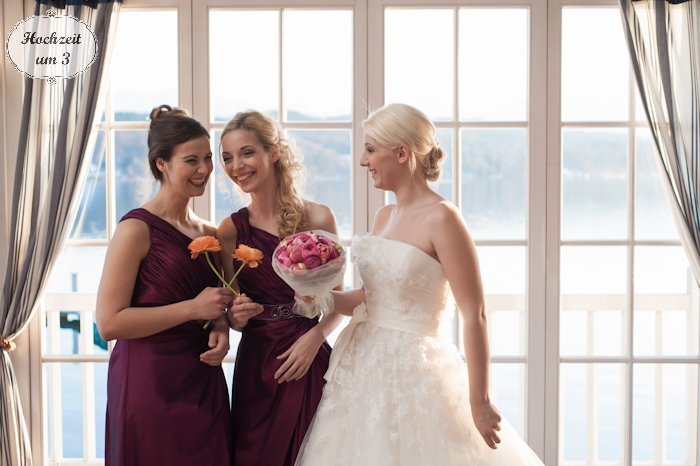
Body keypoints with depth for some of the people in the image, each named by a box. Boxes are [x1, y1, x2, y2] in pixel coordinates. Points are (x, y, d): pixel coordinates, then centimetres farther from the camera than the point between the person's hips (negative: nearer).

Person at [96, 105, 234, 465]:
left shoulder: (209, 234, 9)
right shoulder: (137, 229, -10)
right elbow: (109, 322, -17)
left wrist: (221, 330, 0)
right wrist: (194, 308, -17)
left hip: (204, 386, 6)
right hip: (151, 386, -6)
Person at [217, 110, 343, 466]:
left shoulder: (318, 218, -2)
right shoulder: (230, 230, 1)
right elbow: (229, 312, 7)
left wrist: (315, 336, -13)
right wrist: (236, 317, -14)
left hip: (311, 362, 0)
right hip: (256, 366, 1)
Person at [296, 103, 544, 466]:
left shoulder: (440, 218, -15)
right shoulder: (384, 217, 8)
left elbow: (474, 316, -17)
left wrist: (479, 402, -16)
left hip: (411, 372, -7)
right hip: (365, 366, 7)